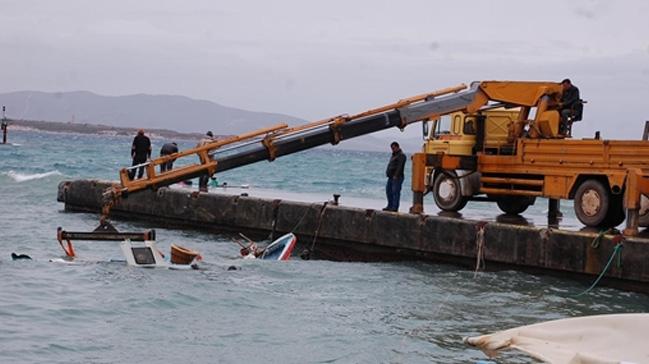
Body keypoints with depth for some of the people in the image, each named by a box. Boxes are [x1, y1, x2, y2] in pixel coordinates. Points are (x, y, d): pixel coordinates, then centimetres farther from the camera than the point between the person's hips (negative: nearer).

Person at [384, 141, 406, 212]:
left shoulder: (401, 155, -8)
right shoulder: (393, 155, 23)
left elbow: (400, 166, -17)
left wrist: (395, 175, -22)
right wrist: (387, 172, 12)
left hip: (397, 177, -10)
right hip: (391, 177, 10)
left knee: (395, 192, -10)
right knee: (388, 191, 11)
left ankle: (395, 207, -11)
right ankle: (390, 206, 18)